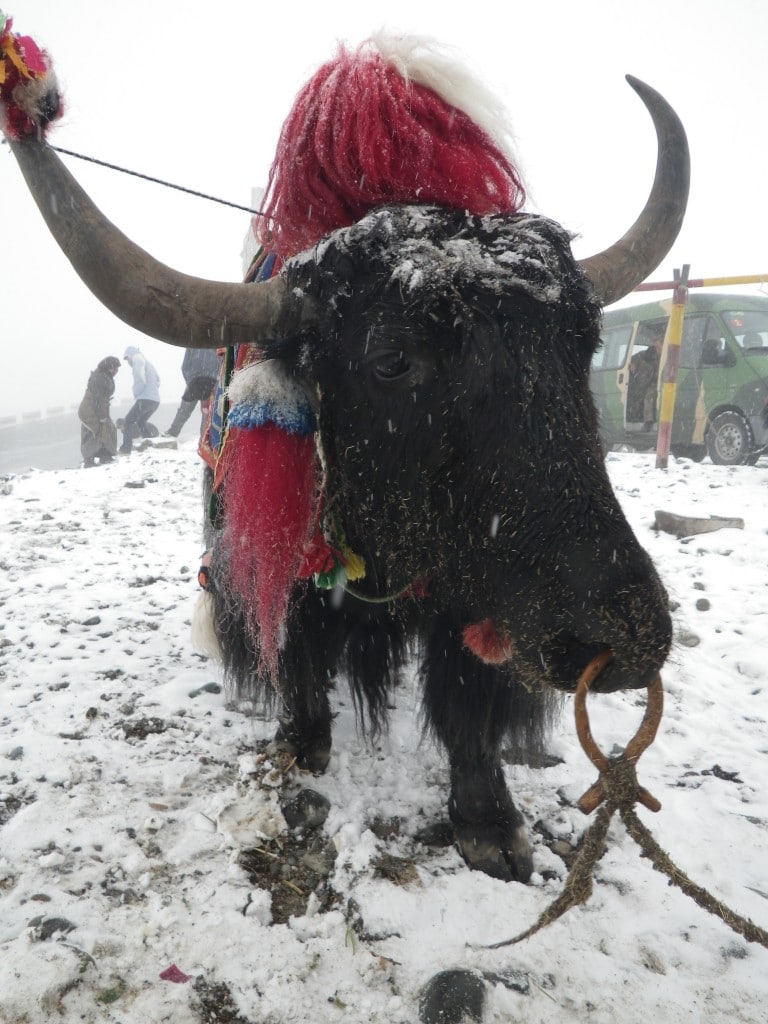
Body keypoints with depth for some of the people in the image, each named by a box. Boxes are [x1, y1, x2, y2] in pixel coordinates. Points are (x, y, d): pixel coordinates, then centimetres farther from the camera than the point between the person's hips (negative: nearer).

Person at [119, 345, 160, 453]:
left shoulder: (138, 359, -1)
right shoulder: (147, 362, 26)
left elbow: (140, 378, -17)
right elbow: (157, 380, 30)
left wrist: (136, 394, -5)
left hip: (145, 399, -9)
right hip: (155, 400, 9)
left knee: (128, 421, -2)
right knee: (141, 422, 26)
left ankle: (126, 448, -10)